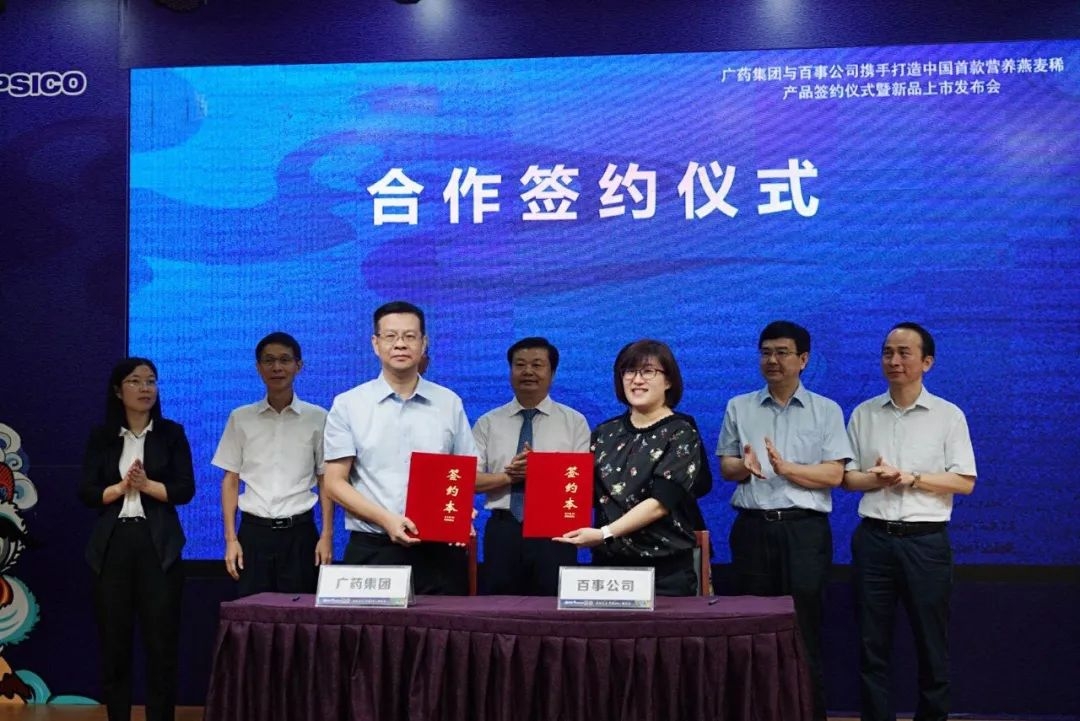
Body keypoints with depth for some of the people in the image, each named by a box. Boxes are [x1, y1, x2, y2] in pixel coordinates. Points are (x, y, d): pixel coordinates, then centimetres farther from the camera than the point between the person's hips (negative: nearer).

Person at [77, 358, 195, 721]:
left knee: (161, 639, -2)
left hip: (158, 544, -1)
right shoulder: (101, 437, 7)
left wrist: (146, 484, -15)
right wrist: (121, 487, -14)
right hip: (112, 544, 1)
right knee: (114, 638, 4)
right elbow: (86, 493, 2)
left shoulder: (171, 433, 5)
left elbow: (185, 489, -1)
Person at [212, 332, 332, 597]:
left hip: (299, 532, -1)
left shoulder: (317, 418, 2)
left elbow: (325, 481, 5)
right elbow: (230, 480, 8)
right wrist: (231, 539, 2)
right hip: (254, 532, 1)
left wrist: (327, 536, -2)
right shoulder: (241, 418, 6)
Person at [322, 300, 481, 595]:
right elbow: (334, 483, 1)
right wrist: (386, 520, -12)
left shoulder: (450, 404, 8)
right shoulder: (348, 405, 4)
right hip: (372, 550, -1)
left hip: (439, 549, 1)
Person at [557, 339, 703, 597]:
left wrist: (605, 533, -23)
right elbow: (588, 494, 11)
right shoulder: (605, 433, 10)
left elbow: (660, 503, -15)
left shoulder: (681, 434, -5)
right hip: (607, 563, 4)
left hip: (665, 571, -4)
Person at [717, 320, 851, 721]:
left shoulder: (826, 411, 4)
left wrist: (786, 468, -17)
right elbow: (725, 467, 10)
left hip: (804, 529, -2)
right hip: (753, 527, 2)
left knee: (804, 629, 0)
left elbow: (834, 475, -4)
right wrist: (744, 467, -12)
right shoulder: (739, 408, 11)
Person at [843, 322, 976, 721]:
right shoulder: (863, 414, 7)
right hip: (874, 538, 2)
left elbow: (965, 482, -4)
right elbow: (847, 477, 7)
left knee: (932, 645, 6)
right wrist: (877, 479, -13)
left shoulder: (949, 415, 1)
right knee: (872, 644, 7)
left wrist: (910, 478, -13)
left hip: (926, 541, -2)